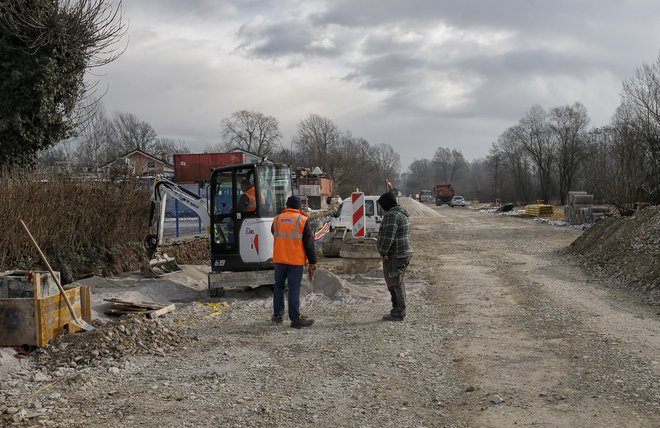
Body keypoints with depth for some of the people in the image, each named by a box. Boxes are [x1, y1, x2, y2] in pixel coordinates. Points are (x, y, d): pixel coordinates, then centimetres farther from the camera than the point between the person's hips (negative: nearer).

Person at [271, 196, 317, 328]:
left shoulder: (277, 219, 7)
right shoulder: (303, 220, -4)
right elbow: (309, 244, -4)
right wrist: (312, 263, 0)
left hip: (279, 259, 4)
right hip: (296, 261, -3)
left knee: (279, 286, 17)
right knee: (294, 289, -3)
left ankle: (277, 315, 21)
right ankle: (295, 319, -2)